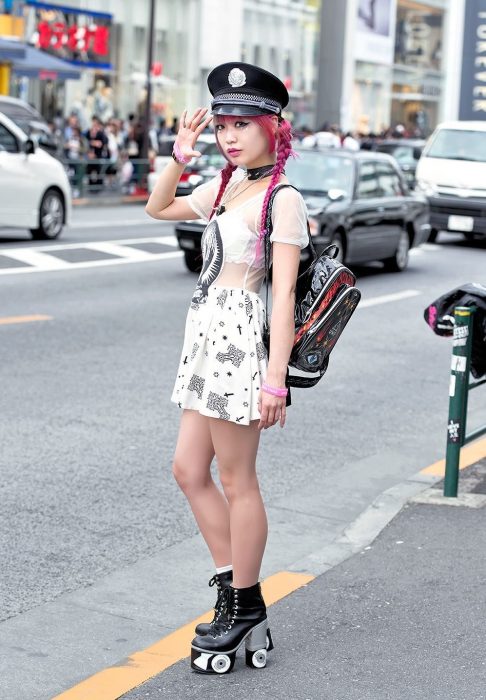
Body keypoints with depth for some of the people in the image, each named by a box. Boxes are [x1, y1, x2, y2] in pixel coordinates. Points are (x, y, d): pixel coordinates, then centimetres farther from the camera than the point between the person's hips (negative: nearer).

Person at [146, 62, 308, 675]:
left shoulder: (283, 199, -11)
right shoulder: (226, 186, 13)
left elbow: (284, 292, -17)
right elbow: (159, 208, 25)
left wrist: (275, 378, -21)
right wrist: (181, 153, 10)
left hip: (240, 338, -9)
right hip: (207, 337, 9)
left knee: (236, 480, 1)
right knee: (189, 471, 12)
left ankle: (245, 608, 15)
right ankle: (235, 593, 23)